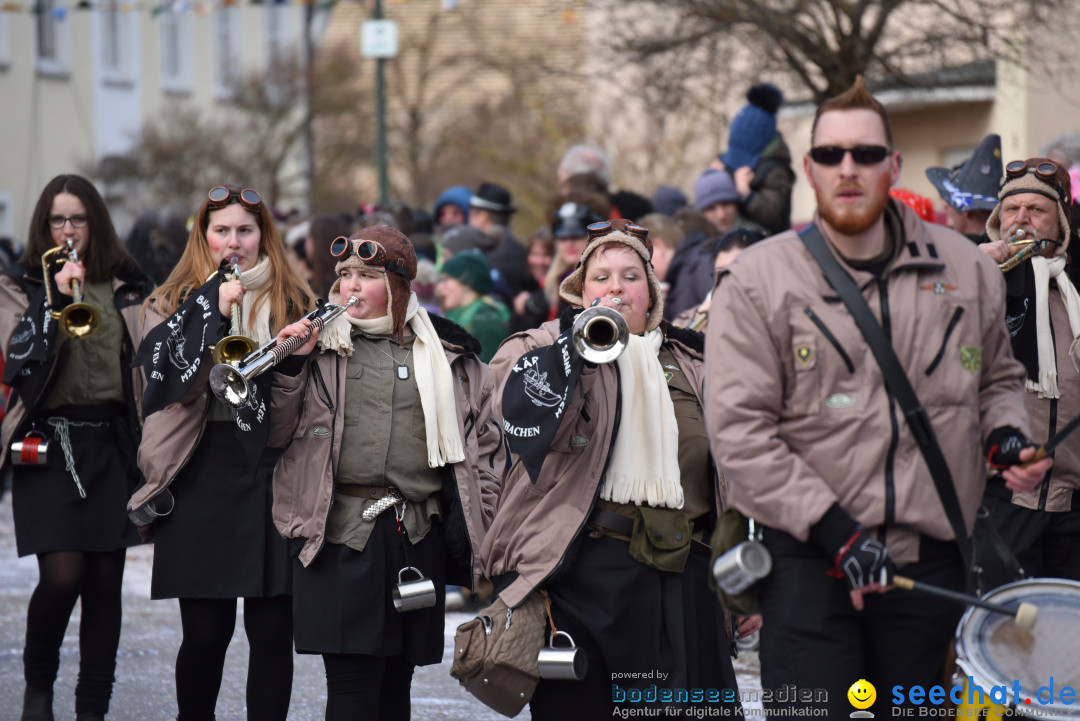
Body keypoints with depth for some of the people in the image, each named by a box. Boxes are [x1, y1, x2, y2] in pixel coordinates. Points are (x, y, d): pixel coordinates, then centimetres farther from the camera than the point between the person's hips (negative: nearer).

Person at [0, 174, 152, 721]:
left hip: (112, 443, 3)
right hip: (48, 443, -3)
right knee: (62, 573, -15)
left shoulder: (128, 287, 11)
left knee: (106, 578, 2)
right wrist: (56, 298, -16)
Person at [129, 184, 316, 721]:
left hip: (271, 474, 0)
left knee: (272, 631, -2)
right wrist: (214, 312, -12)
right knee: (205, 631, -1)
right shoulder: (179, 302, 10)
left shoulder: (293, 300, 11)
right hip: (201, 471, 0)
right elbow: (162, 370, -7)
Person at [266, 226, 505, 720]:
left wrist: (477, 521, 8)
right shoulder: (319, 342, 7)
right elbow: (274, 434, 7)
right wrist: (291, 367, -7)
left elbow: (484, 439, 15)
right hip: (340, 533, -2)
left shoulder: (447, 354, 10)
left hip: (420, 536, 2)